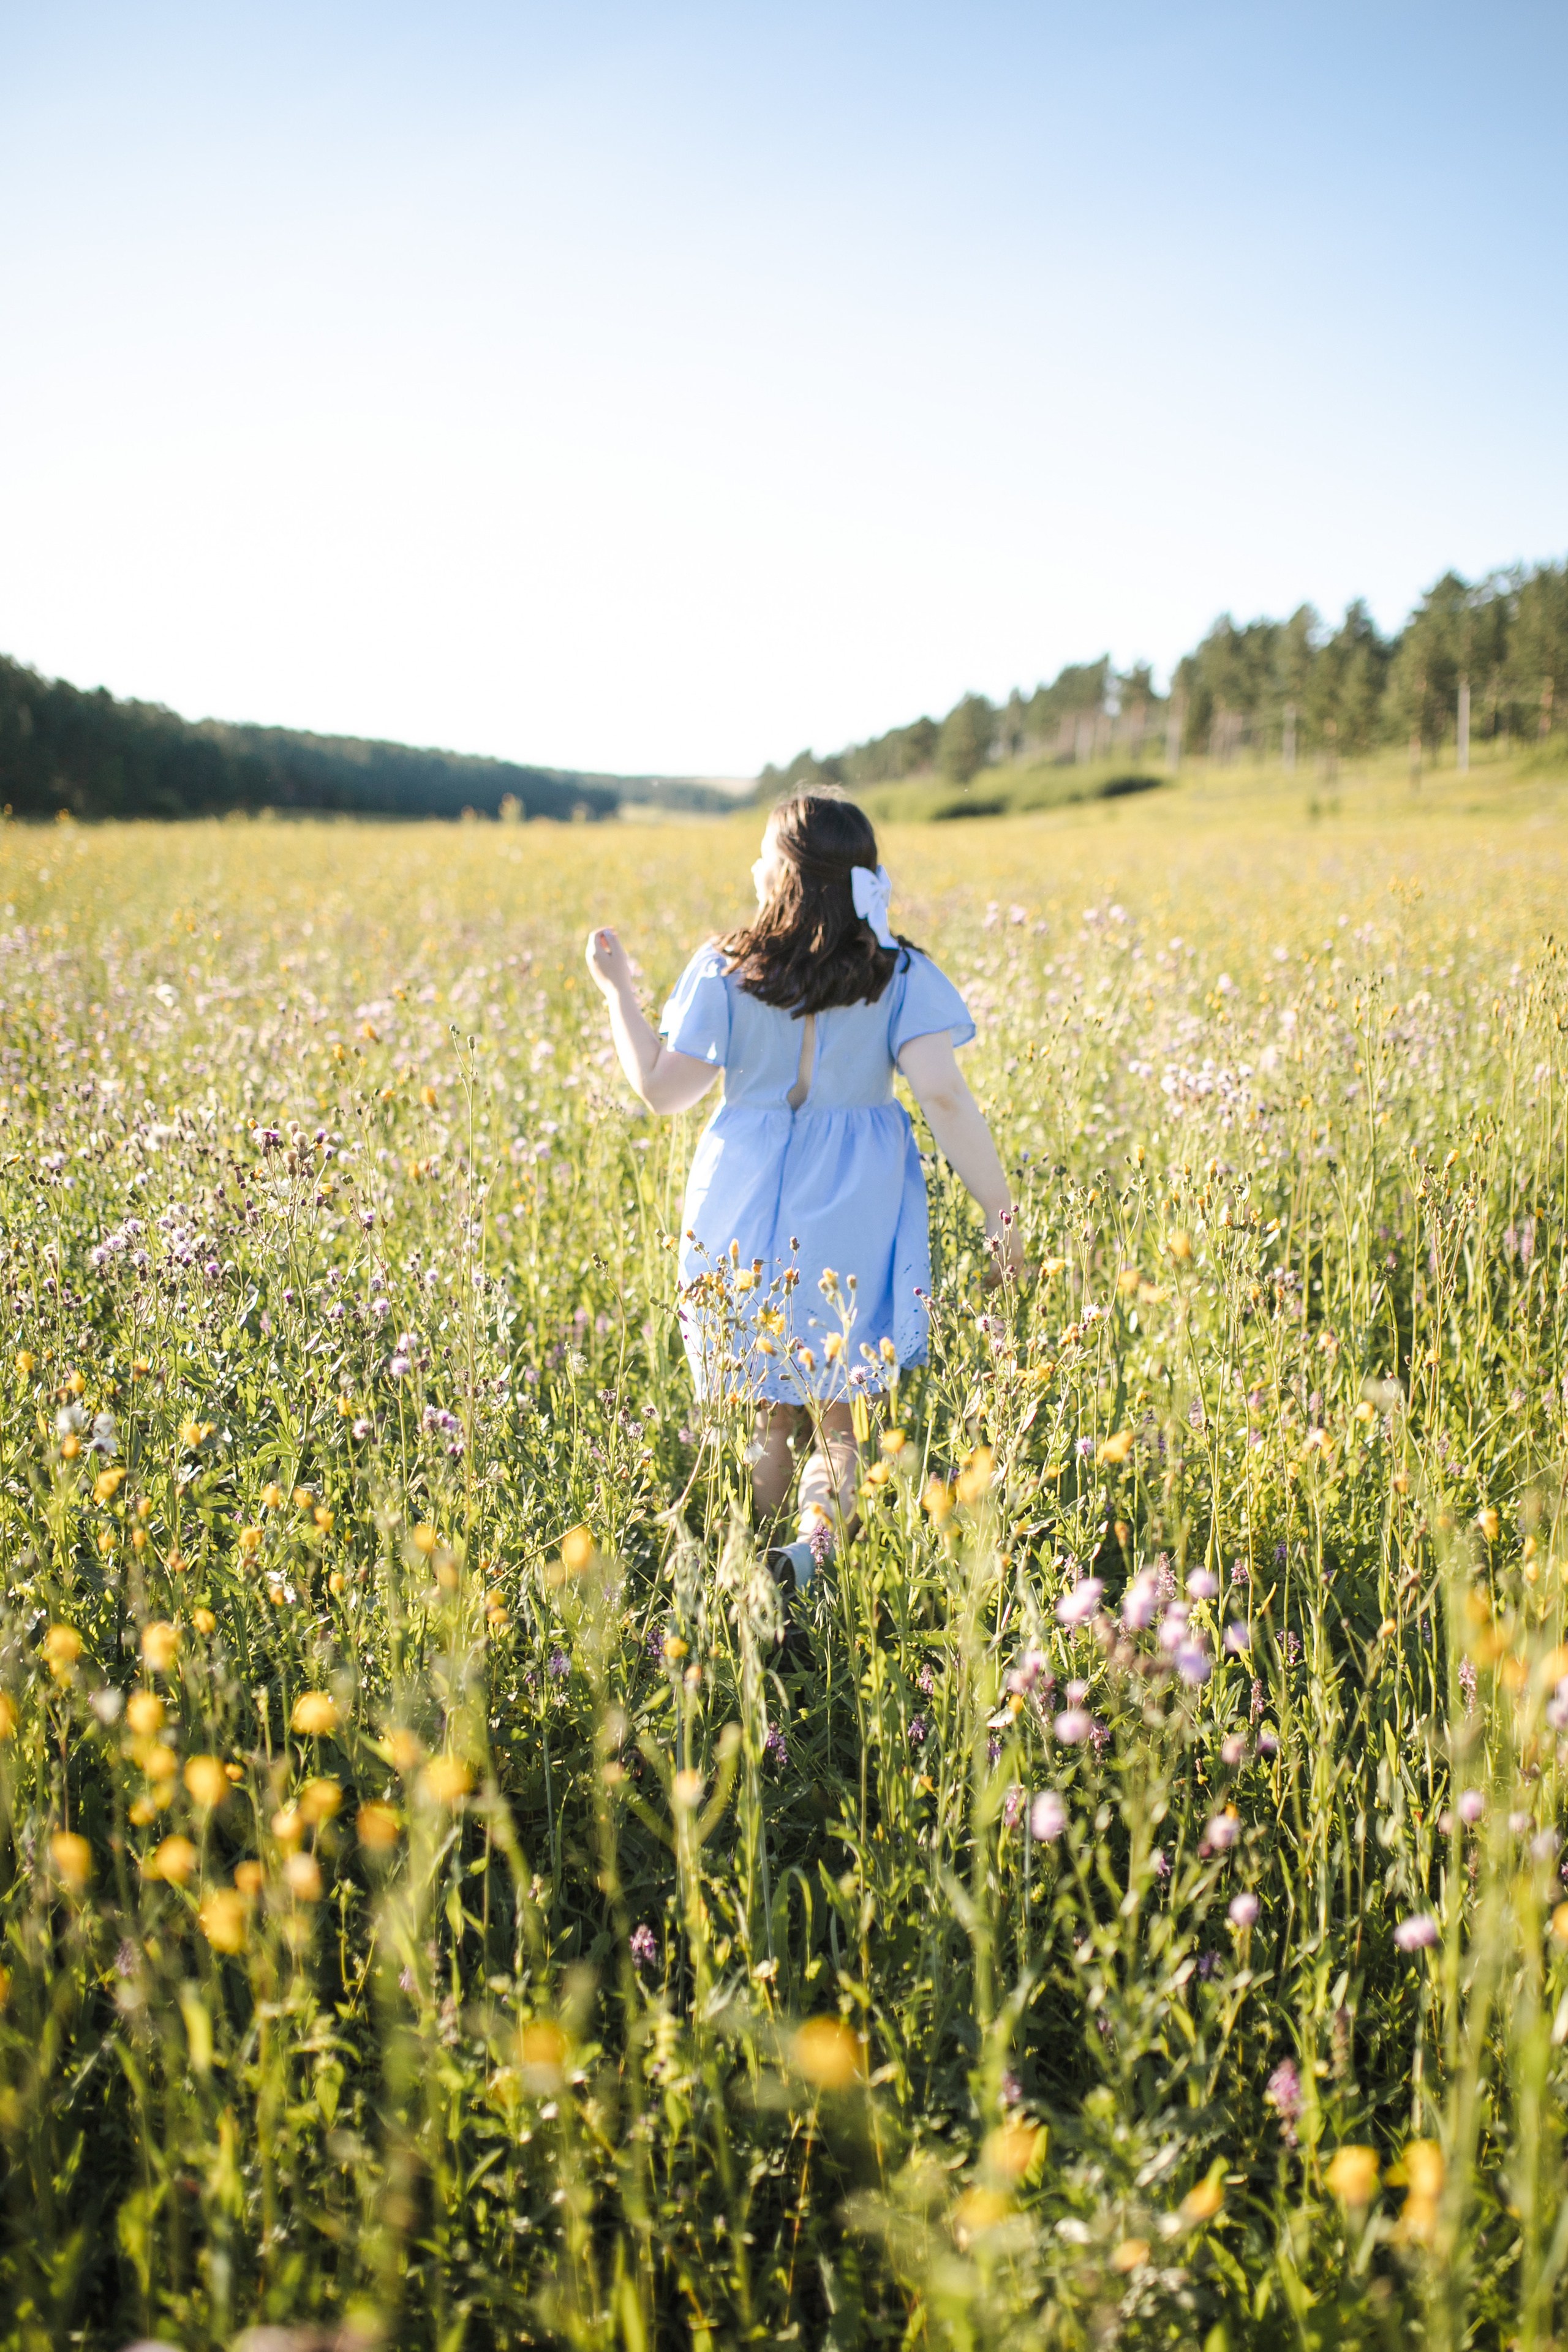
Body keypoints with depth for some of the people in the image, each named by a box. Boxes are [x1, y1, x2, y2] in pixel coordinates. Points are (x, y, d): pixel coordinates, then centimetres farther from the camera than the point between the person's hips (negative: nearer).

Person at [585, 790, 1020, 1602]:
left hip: (748, 1209, 1)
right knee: (845, 1412, 5)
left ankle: (754, 1553, 16)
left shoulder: (725, 969, -3)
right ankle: (818, 1536, -19)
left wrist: (617, 993, 13)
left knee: (765, 1410, 14)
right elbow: (943, 1095, -14)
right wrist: (1000, 1212, -10)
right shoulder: (901, 975, -4)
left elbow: (662, 1087, -1)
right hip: (855, 1212, -1)